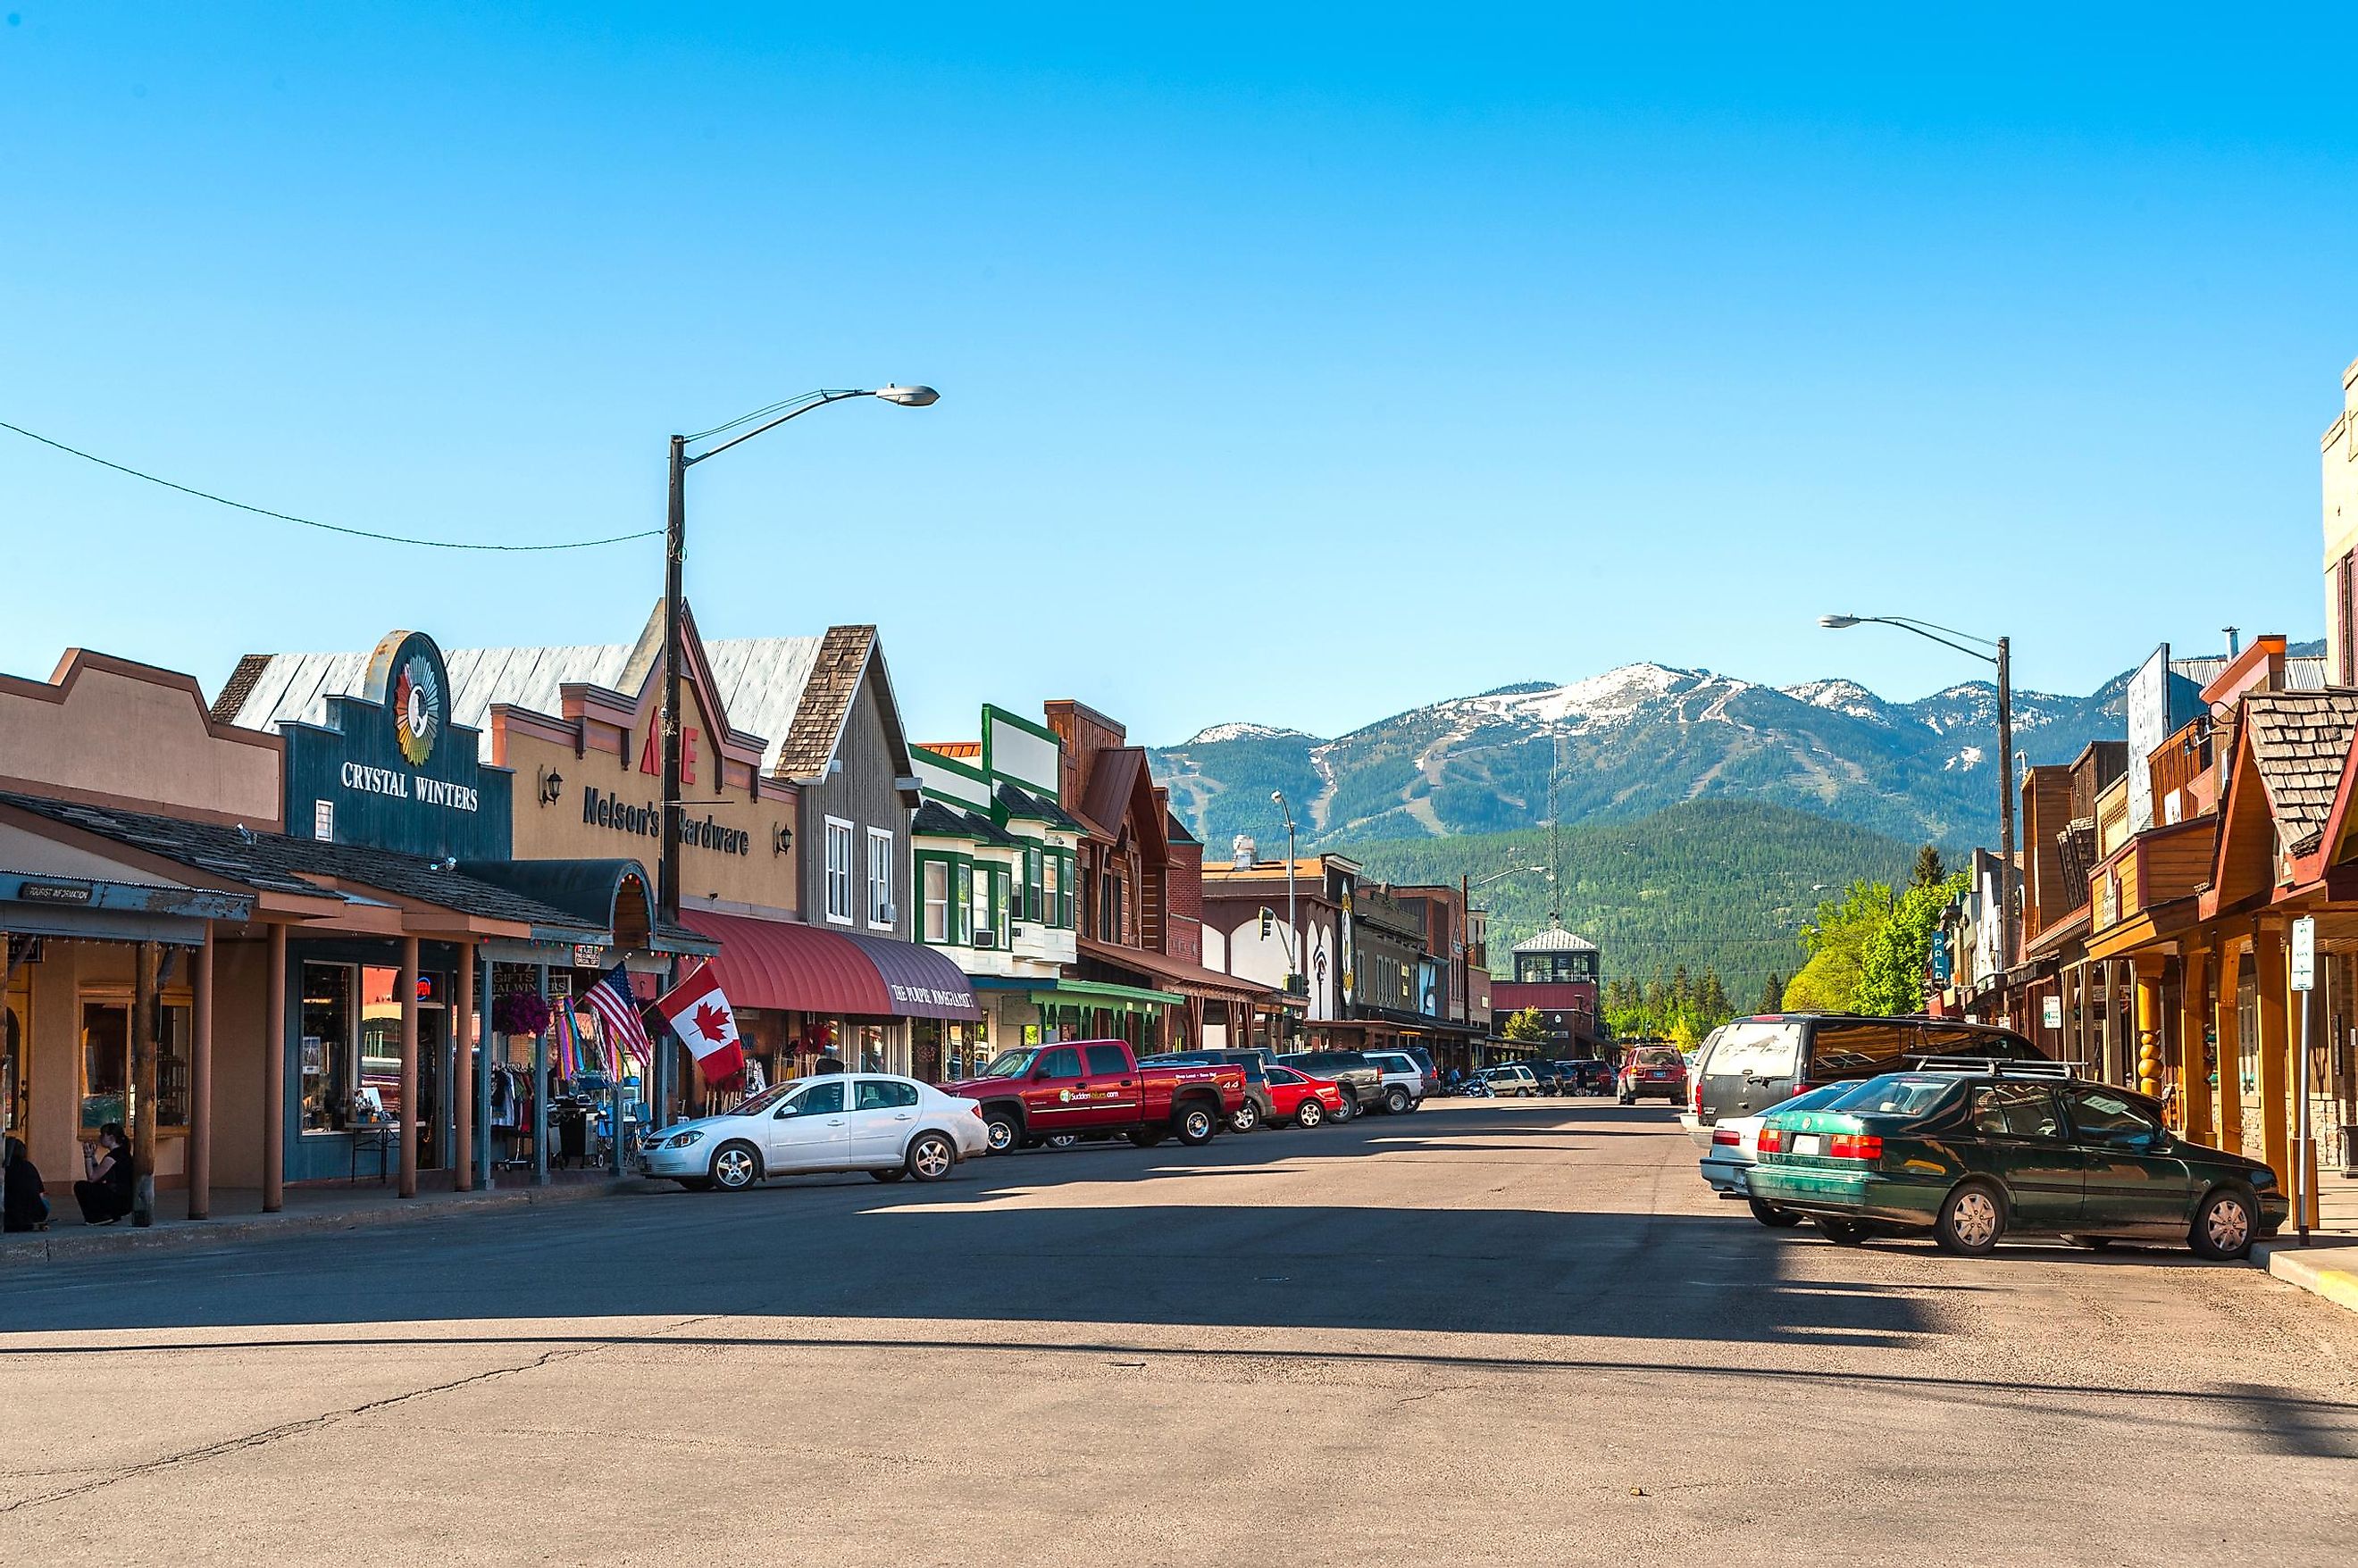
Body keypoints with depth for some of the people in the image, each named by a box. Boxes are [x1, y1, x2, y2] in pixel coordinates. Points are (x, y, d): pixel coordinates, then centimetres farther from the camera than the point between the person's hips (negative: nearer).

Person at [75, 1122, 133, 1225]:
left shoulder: (112, 1156, -15)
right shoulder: (123, 1153, 14)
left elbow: (92, 1178, -9)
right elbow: (98, 1176, 20)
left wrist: (88, 1157, -3)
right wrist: (92, 1156, 16)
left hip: (119, 1201, -10)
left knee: (80, 1187, -5)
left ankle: (102, 1217, -1)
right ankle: (112, 1215, 16)